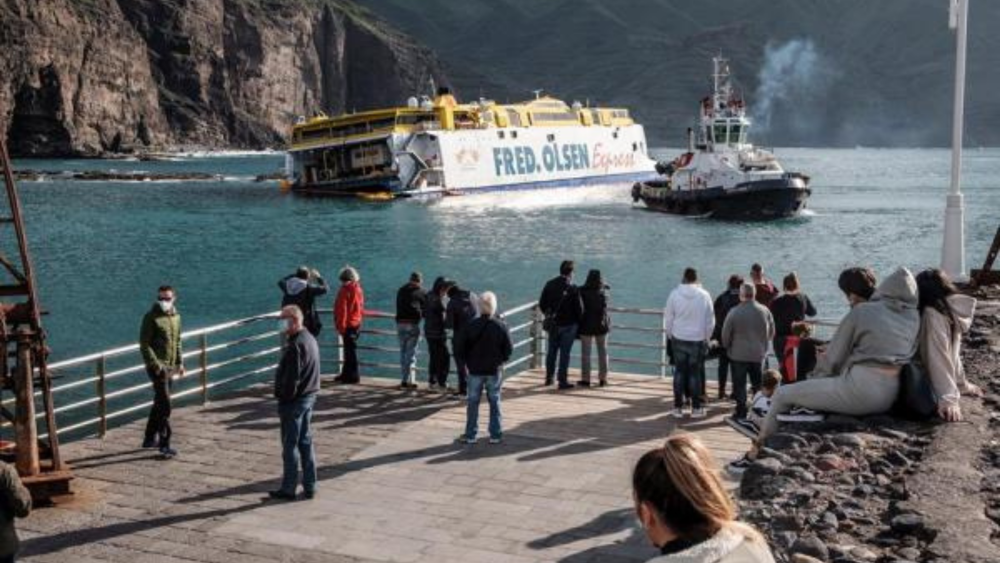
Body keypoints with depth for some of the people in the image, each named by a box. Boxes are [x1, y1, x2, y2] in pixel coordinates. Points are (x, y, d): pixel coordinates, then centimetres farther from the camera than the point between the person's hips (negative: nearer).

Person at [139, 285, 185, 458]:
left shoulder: (176, 317, 11)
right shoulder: (151, 317, -11)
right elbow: (144, 344, -14)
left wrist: (180, 362, 15)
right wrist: (156, 365, -20)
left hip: (170, 367, 8)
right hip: (157, 366, -8)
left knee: (160, 403, 16)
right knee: (164, 405, -12)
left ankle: (150, 439, 28)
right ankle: (164, 444, -10)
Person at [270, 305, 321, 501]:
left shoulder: (295, 345, -21)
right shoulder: (310, 339, 9)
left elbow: (291, 378, -22)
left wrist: (284, 398, -13)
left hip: (294, 401, -9)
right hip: (309, 397, 9)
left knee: (290, 445, 1)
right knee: (306, 442, 14)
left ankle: (288, 489, 10)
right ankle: (309, 487, 19)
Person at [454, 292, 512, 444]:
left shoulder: (470, 326, -9)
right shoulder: (501, 326, -8)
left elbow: (459, 348, -6)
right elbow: (509, 349, -4)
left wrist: (467, 361, 8)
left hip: (475, 370, 0)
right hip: (494, 370, 0)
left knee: (473, 402, 8)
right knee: (495, 402, 9)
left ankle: (470, 435, 13)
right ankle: (496, 435, 12)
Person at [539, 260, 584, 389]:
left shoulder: (549, 284, -3)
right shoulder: (572, 289, -17)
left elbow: (541, 304, 2)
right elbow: (579, 308, -13)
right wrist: (577, 321, 6)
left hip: (552, 324, 4)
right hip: (568, 325, -4)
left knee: (552, 351, 18)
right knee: (565, 353, 2)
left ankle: (549, 377, 29)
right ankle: (563, 381, 6)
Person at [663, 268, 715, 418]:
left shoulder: (674, 294, -7)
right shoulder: (704, 295, -6)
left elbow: (668, 318, -1)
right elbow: (710, 321, 1)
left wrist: (670, 335, 14)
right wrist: (706, 338, 13)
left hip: (678, 339, 0)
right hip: (698, 340, 0)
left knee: (679, 372, 9)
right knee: (695, 373, 7)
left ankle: (677, 407, 11)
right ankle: (696, 408, 11)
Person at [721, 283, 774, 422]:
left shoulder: (734, 313, -13)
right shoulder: (765, 311, -3)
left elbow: (725, 335, -7)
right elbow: (771, 332, 8)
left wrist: (728, 347, 12)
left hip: (739, 354, -3)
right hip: (759, 354, 3)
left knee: (739, 384, 4)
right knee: (758, 384, 15)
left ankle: (741, 412, 3)